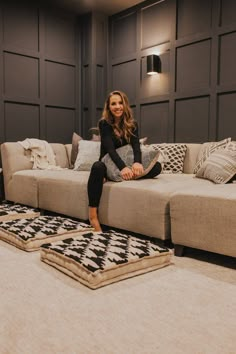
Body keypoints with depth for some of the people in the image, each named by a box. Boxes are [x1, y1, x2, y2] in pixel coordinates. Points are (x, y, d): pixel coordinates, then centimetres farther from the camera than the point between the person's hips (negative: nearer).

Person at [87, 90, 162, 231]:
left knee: (157, 167, -19)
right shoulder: (104, 123, -9)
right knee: (98, 166, -40)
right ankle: (93, 214, -37)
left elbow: (136, 145, -15)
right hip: (110, 164, -4)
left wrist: (137, 162, -40)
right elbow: (110, 148, -23)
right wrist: (123, 167, -42)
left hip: (126, 164, 4)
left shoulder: (133, 124, 1)